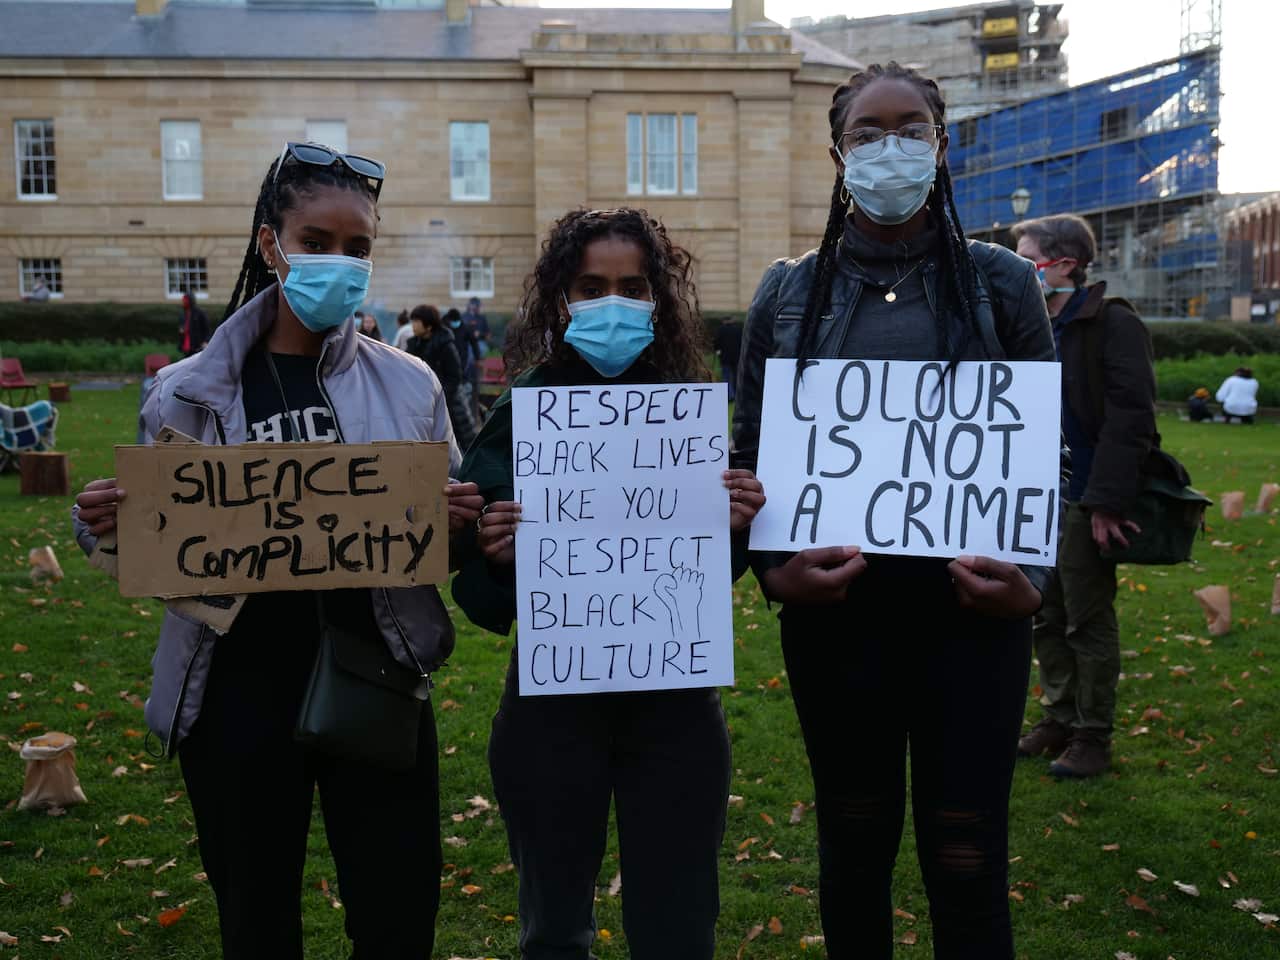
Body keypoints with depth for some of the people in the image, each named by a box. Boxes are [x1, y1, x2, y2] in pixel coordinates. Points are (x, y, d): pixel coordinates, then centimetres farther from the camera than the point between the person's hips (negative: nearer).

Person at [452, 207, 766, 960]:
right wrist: (496, 554, -25)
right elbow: (480, 596, -4)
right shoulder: (520, 415, -5)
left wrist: (739, 524, -16)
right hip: (553, 700, 0)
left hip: (675, 699, 1)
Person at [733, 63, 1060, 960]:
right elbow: (751, 451, 6)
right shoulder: (789, 294, 5)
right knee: (854, 842, 13)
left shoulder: (1001, 283, 4)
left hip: (970, 606, -1)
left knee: (968, 860, 3)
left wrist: (1031, 572, -11)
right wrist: (776, 567, -11)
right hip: (835, 606, 1)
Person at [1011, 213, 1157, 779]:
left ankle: (1092, 737, 14)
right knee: (1047, 620, 14)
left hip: (1084, 503, -7)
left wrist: (1107, 502, -22)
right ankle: (1059, 720, 28)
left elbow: (1130, 420, -17)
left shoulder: (1112, 325, -10)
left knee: (1089, 622, 2)